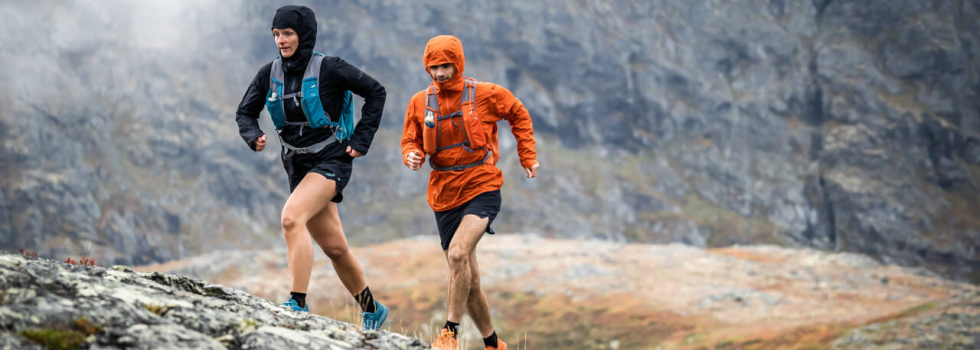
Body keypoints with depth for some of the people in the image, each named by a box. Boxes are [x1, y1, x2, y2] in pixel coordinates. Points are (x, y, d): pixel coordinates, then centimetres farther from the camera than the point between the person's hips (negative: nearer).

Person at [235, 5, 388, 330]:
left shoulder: (329, 69, -13)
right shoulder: (270, 74, 1)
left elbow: (376, 92, -5)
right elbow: (245, 112, 11)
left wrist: (361, 139, -9)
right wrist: (253, 136, -10)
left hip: (331, 161, -6)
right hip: (298, 166, 6)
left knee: (292, 217, -29)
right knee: (334, 248, 11)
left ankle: (299, 303, -30)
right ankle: (372, 310, 30)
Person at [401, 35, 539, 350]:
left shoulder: (485, 95, -4)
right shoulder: (420, 102, 3)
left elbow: (519, 115, 12)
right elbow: (410, 141, 13)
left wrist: (528, 157, 9)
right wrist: (412, 155, -10)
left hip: (481, 189, -4)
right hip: (445, 195, 4)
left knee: (458, 253, -28)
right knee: (468, 281, 8)